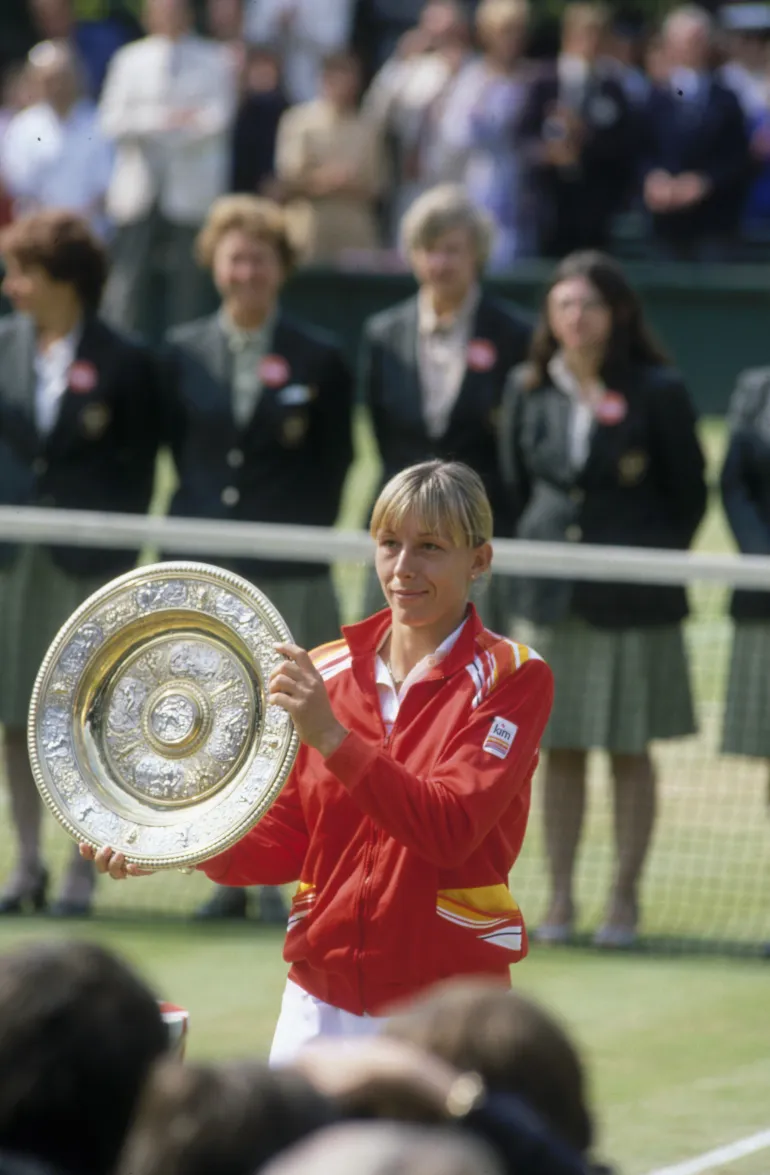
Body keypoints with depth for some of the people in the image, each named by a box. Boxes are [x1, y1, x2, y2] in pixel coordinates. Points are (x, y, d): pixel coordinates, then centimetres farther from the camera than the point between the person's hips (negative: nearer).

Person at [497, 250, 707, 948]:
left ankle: (625, 899, 11)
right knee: (559, 751, 7)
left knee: (629, 752, 4)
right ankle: (560, 899, 13)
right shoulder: (530, 390, 3)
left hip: (631, 602, -3)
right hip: (551, 597, 3)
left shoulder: (656, 393, -7)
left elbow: (690, 496, 0)